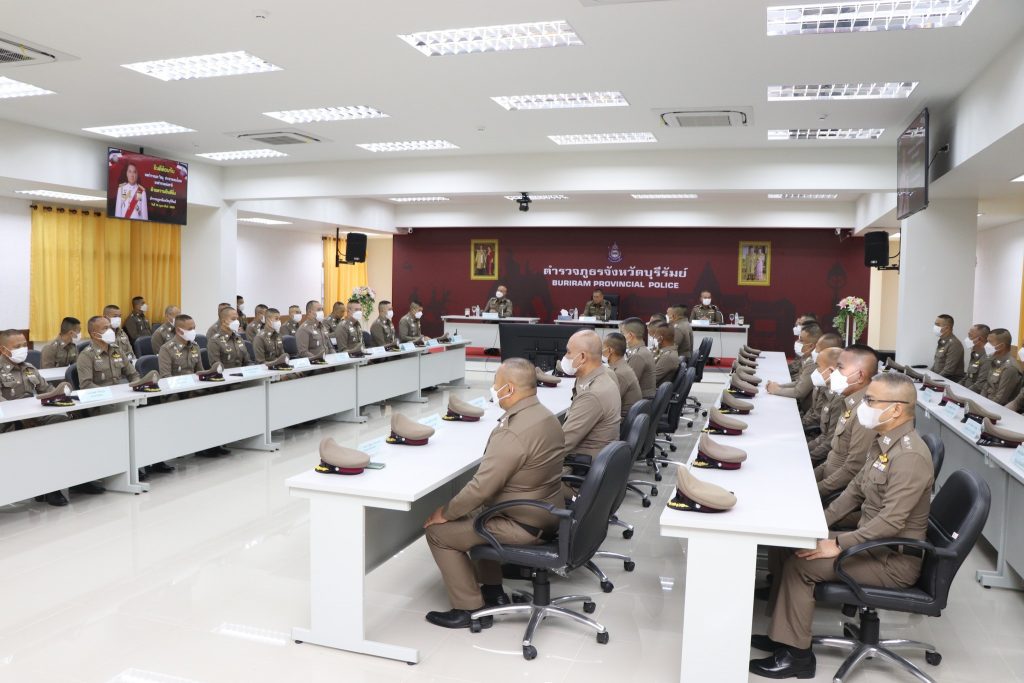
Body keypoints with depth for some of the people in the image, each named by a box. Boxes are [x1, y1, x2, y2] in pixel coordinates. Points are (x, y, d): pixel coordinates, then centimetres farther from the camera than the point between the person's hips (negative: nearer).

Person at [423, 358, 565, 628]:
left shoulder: (512, 433, -27)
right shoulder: (546, 416, 3)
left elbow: (480, 488, -26)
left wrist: (445, 513, -12)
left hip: (524, 526, -10)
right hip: (547, 512, 10)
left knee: (438, 532, 1)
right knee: (473, 513, 28)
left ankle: (469, 608, 9)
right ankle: (493, 590, 31)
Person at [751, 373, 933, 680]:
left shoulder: (910, 456, -25)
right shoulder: (884, 441, 5)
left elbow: (890, 522, -30)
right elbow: (855, 491, 14)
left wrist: (838, 545, -27)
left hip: (894, 560, -9)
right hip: (873, 542, 9)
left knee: (801, 564, -20)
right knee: (786, 544, 1)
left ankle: (796, 654, -5)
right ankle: (783, 632, 12)